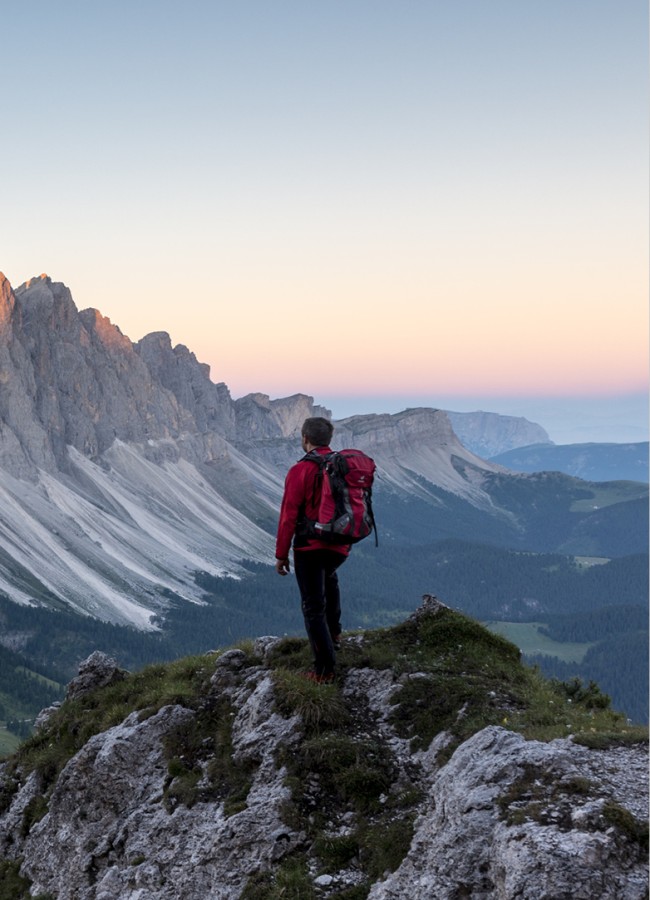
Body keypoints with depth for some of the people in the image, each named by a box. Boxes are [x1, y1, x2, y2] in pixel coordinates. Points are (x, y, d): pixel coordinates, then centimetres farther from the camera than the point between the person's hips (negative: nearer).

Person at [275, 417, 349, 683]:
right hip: (340, 546, 5)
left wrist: (281, 554, -6)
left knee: (313, 606, 3)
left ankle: (324, 669, 3)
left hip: (309, 546, -5)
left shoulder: (300, 471, -14)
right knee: (329, 577, 37)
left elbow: (288, 516, -13)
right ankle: (334, 632, 40)